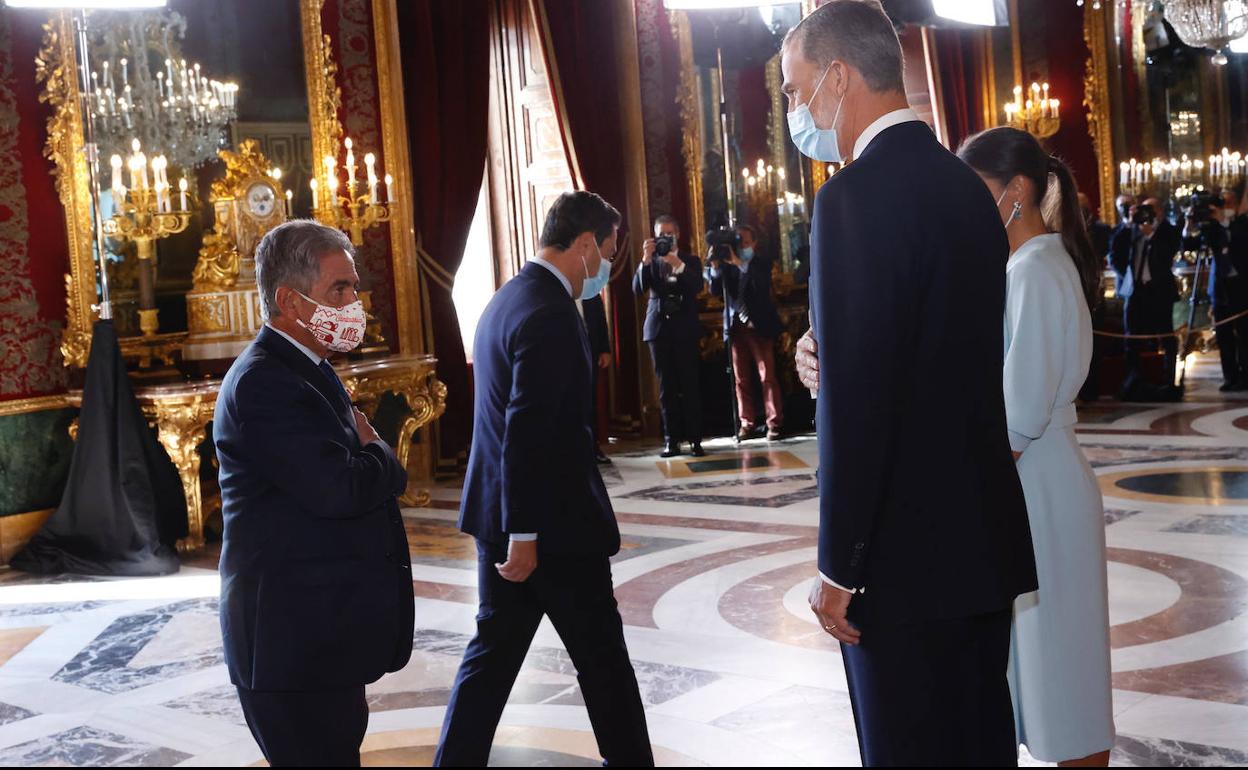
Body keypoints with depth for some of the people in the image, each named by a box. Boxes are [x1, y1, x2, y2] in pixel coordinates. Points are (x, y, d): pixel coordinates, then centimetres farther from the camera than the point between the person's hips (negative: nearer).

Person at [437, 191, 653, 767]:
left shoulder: (509, 297, 12)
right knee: (602, 655, 6)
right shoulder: (550, 314, -20)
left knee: (494, 650, 13)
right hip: (553, 522, -9)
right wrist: (524, 534, -22)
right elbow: (527, 434, -24)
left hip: (500, 512, 9)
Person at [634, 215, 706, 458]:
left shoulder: (691, 261, 9)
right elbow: (638, 289, -5)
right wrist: (646, 260, -17)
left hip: (685, 329, -1)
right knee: (666, 387, 1)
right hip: (658, 328, 1)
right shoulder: (650, 262, 11)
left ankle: (694, 439, -4)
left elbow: (697, 286, -9)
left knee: (690, 385, -5)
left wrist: (678, 264, -23)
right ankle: (671, 439, 2)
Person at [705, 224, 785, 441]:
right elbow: (715, 290, 0)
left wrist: (739, 262, -25)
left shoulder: (761, 262, 3)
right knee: (741, 379, 3)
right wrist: (715, 266, -15)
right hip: (736, 327, 3)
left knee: (767, 376, -6)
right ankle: (747, 423, 7)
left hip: (759, 326, -3)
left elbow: (762, 283, -17)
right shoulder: (727, 264, 10)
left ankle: (774, 423, -4)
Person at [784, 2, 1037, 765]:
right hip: (984, 535, 9)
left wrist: (838, 568, -13)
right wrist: (831, 357, 0)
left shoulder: (857, 196, -18)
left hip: (907, 556, -8)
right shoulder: (967, 186, 10)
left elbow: (857, 404, -21)